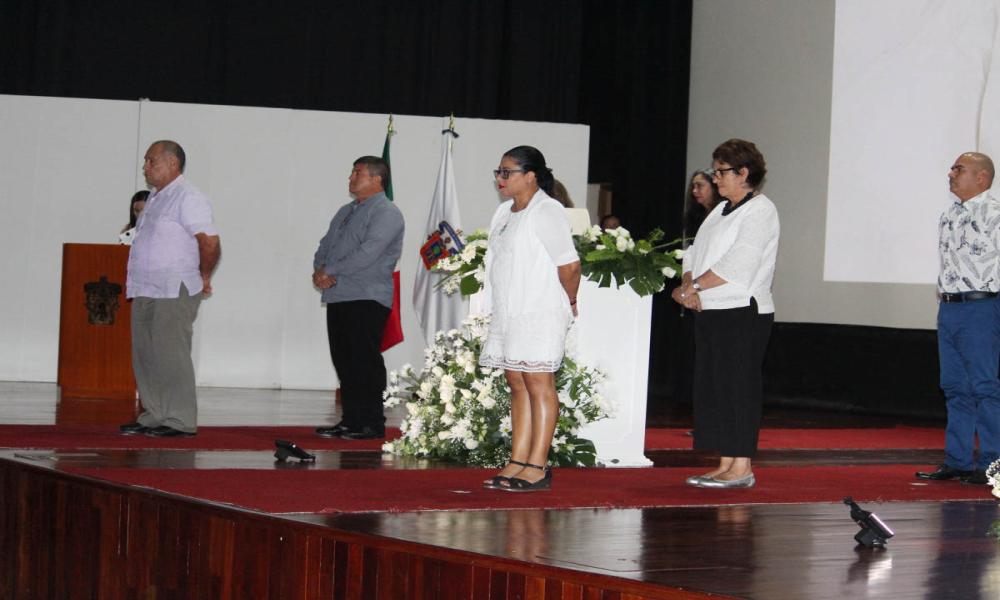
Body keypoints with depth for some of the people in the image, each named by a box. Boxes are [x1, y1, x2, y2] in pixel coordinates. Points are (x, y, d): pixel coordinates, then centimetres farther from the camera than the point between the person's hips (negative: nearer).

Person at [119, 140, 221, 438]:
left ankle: (180, 421, -6)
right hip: (146, 291, 9)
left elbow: (210, 242, -18)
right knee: (146, 355, 9)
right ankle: (154, 417, 15)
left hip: (174, 293, -9)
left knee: (170, 355, -9)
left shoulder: (188, 198, -11)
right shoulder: (156, 198, 18)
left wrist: (203, 277, -7)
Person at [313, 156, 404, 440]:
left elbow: (367, 253, -18)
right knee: (344, 361, 8)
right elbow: (325, 245, 21)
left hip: (366, 299, -8)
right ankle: (350, 421, 13)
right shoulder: (346, 212, 22)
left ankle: (372, 424, -4)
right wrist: (320, 270, -1)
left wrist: (330, 271, -13)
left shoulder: (386, 213, -7)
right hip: (338, 297, 8)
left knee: (364, 362, -8)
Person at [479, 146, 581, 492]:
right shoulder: (504, 214, 17)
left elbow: (569, 264, -13)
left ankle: (538, 467, -8)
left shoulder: (546, 212, -10)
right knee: (517, 384, 8)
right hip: (508, 314, 9)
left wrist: (569, 303, -2)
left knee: (538, 384, -7)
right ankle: (518, 463, 9)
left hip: (540, 315, -9)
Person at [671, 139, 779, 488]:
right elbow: (696, 255, 16)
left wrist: (692, 288, -16)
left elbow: (737, 265, -18)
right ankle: (726, 465, 12)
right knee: (713, 387, 8)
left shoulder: (760, 211, -8)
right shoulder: (721, 211, 20)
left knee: (738, 387, -8)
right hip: (711, 313, 9)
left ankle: (741, 468, -6)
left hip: (743, 312, -9)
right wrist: (689, 287, -4)